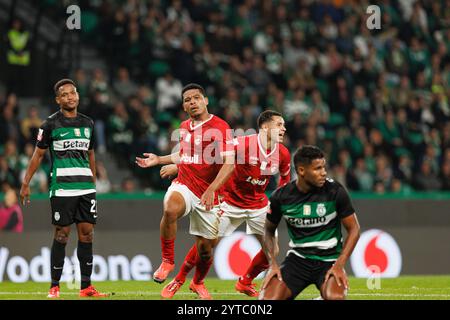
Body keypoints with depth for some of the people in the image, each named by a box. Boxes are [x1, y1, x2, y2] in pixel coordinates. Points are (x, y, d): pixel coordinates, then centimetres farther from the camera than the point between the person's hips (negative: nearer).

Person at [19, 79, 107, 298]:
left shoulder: (88, 123, 13)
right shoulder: (51, 124, -1)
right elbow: (38, 155, 2)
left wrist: (93, 181, 21)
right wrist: (25, 184, -2)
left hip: (86, 187, 5)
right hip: (62, 187, -4)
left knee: (87, 233, 1)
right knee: (62, 235, -5)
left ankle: (86, 286, 6)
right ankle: (54, 286, 2)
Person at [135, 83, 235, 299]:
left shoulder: (220, 127, -12)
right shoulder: (184, 127, 9)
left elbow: (229, 163, -20)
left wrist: (211, 189, -30)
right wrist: (159, 160, 27)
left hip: (206, 194, -3)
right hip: (183, 186, 3)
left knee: (205, 248, 6)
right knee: (170, 209, -34)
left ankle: (198, 283, 37)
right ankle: (167, 260, -17)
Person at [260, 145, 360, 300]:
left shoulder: (334, 191, -10)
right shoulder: (281, 196, -5)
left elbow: (353, 229, -2)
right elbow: (269, 231, 11)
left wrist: (339, 265, -12)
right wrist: (272, 264, -3)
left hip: (329, 259, -2)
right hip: (297, 257, 2)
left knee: (335, 297, -32)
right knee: (267, 299, -20)